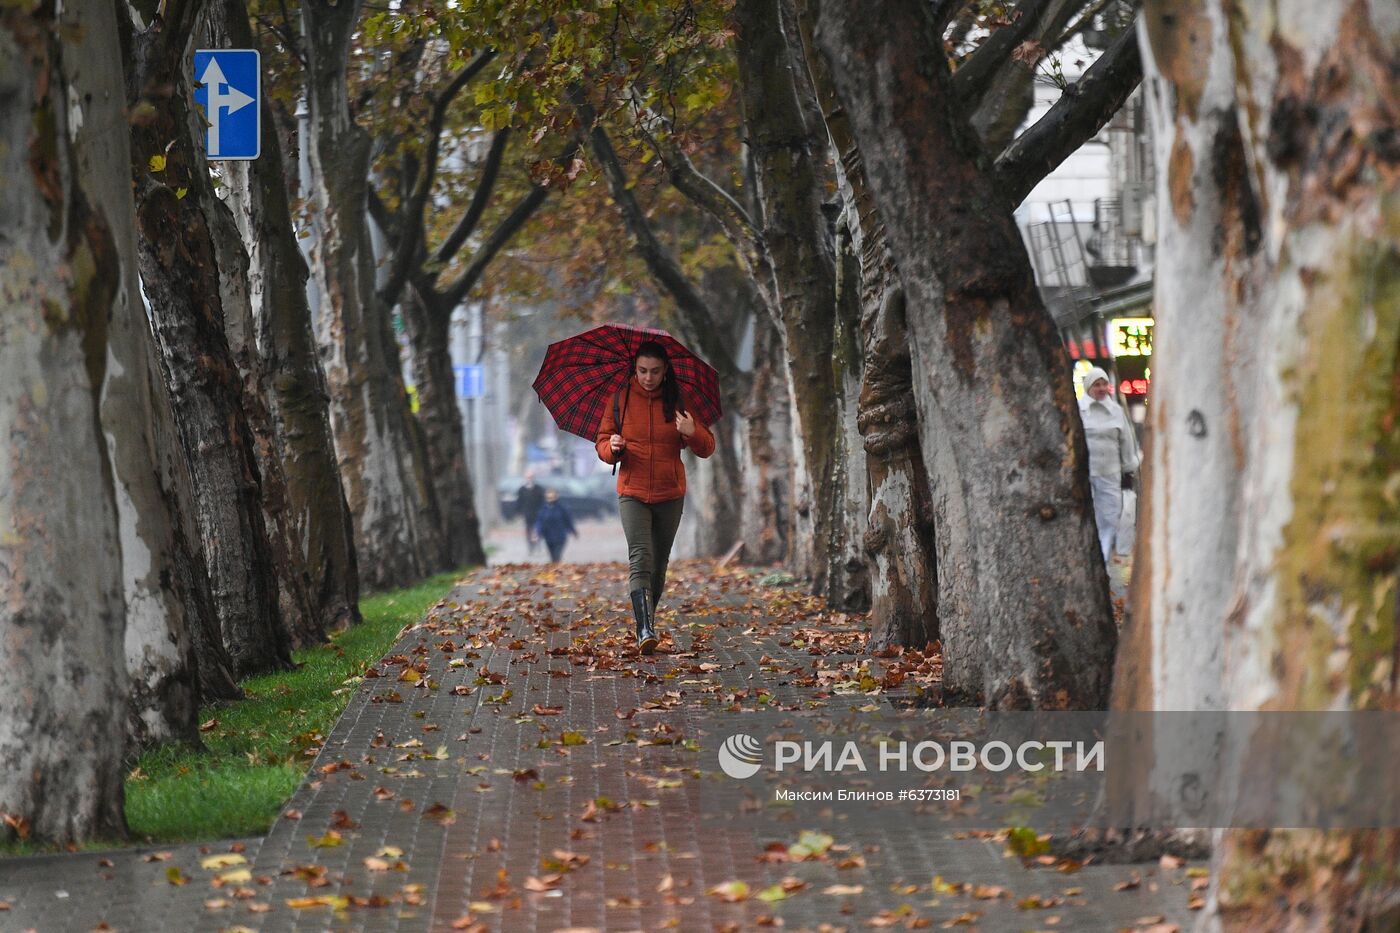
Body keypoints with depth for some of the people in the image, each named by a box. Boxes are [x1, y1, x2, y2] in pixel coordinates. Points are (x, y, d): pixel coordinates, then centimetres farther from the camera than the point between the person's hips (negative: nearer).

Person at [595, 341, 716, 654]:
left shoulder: (678, 401, 2)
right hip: (632, 494, -2)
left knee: (659, 562, 11)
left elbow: (707, 448, 2)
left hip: (670, 496, 2)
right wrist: (612, 448, -14)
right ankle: (645, 630, -29)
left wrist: (692, 433, -20)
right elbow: (602, 443, 10)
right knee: (640, 558, -18)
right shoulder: (620, 399, 2)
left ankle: (649, 617, 28)